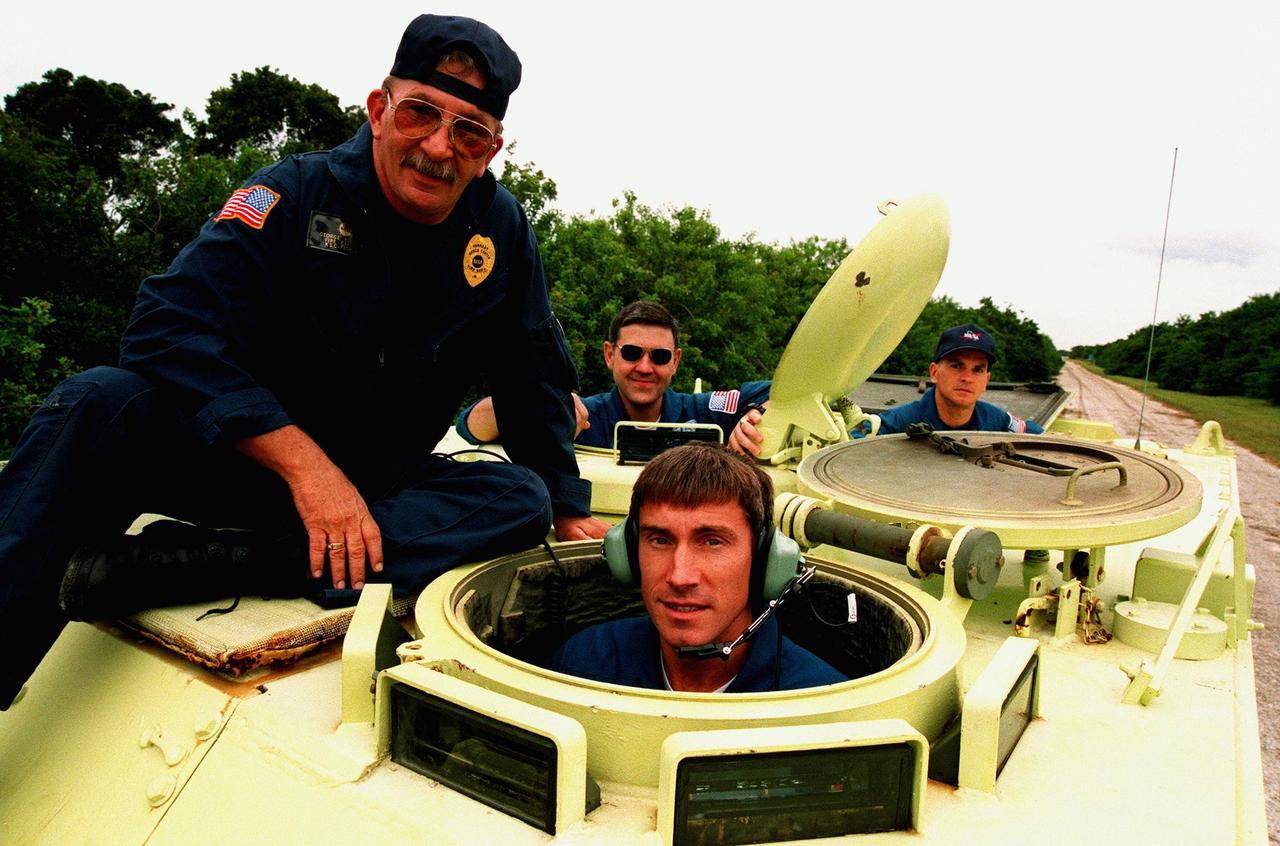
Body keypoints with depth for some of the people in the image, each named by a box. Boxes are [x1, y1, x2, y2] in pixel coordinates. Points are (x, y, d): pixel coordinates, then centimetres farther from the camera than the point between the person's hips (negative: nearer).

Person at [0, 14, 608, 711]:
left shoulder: (501, 231, -2)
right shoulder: (295, 194, -10)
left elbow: (534, 379, 5)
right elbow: (169, 324, -21)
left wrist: (569, 512, 2)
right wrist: (305, 463, -30)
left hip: (378, 487, 3)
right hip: (241, 462, -2)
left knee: (523, 501, -26)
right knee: (99, 405, -28)